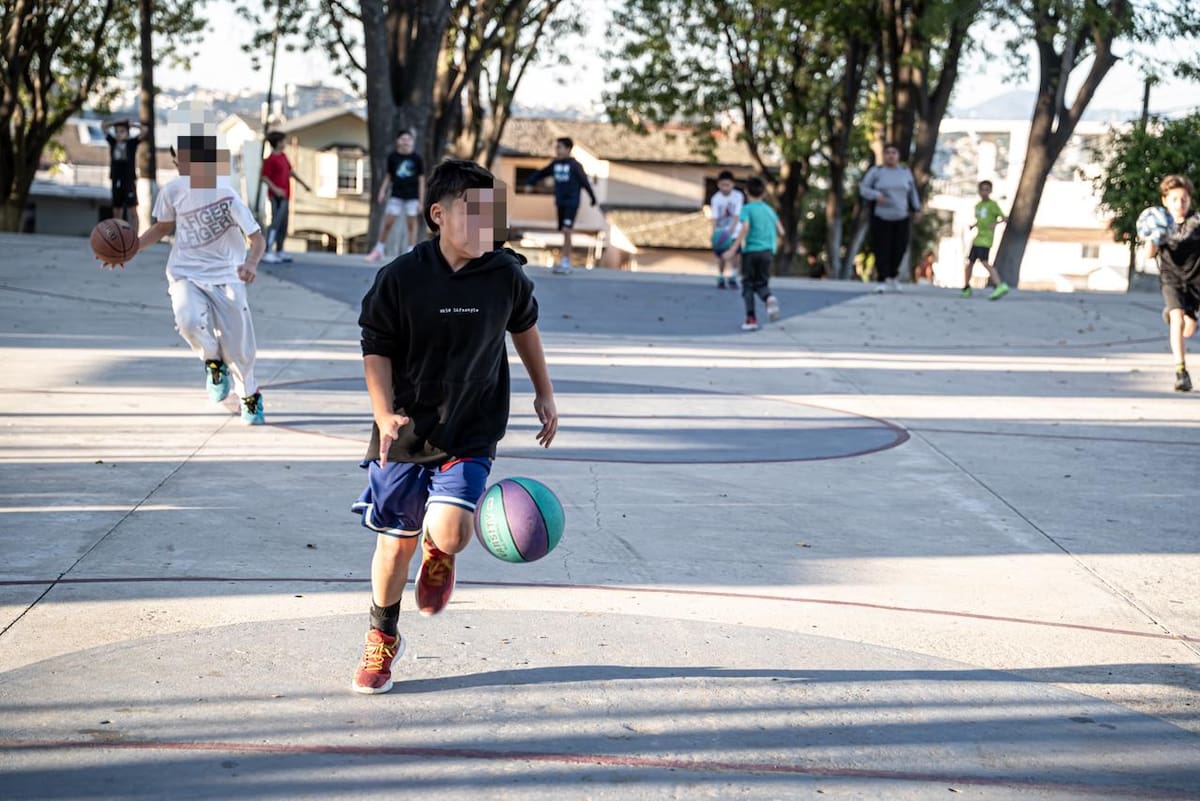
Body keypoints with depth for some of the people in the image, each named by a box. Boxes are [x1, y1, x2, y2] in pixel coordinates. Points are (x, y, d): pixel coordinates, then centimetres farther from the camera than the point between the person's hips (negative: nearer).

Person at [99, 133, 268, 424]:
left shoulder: (227, 194, -18)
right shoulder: (173, 190, -6)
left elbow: (257, 239, -13)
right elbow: (163, 226, 14)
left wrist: (251, 264, -35)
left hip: (225, 278, -2)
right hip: (185, 275, 2)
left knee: (240, 348, 2)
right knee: (189, 321, -30)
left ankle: (250, 396, 34)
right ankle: (213, 362, 3)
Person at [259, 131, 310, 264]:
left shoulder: (283, 156, 12)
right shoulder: (270, 160, -14)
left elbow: (290, 171, 24)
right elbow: (264, 178, -16)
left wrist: (303, 183, 26)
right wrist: (275, 189, -28)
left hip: (285, 196, 9)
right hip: (277, 197, -9)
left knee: (283, 225, 12)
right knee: (276, 223, -14)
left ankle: (279, 252, 18)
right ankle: (267, 252, -17)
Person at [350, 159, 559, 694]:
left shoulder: (505, 274, -4)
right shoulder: (400, 278, -10)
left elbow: (524, 326, 16)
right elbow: (376, 350, -3)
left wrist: (544, 393, 20)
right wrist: (385, 416, -16)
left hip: (471, 434, 0)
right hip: (406, 431, 0)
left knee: (449, 531, -20)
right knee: (396, 541, 7)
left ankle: (438, 555, 20)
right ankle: (382, 638, 32)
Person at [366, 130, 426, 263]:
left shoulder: (416, 158, -3)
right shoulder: (392, 157, 2)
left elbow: (421, 180, -1)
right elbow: (389, 176, 12)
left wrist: (421, 201, -3)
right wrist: (383, 191, 2)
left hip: (412, 197, -1)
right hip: (396, 196, 1)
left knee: (411, 224, 2)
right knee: (387, 223, 0)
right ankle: (378, 250, 12)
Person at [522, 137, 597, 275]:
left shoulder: (575, 165, -9)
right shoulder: (555, 164, 6)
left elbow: (584, 182, -5)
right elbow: (540, 173, 11)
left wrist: (592, 197, 0)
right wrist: (529, 183, -2)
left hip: (572, 203, -6)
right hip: (560, 203, 6)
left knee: (566, 230, -17)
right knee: (565, 232, 9)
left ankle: (564, 262, -16)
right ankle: (567, 264, 14)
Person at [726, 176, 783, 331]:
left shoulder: (747, 209, -3)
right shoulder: (770, 210, 11)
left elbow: (745, 228, -18)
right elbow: (781, 232, 10)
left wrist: (733, 249, -19)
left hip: (750, 250, -4)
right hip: (768, 251, 4)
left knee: (748, 285, 6)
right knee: (762, 283, 13)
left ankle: (751, 318, 1)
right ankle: (769, 298, -22)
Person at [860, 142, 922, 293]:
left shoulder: (905, 172, 5)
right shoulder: (876, 171, -3)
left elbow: (912, 192, 13)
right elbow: (864, 189, -5)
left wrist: (917, 210, 6)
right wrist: (876, 195, -23)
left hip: (902, 217, 3)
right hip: (881, 217, -2)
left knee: (899, 249, 5)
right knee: (882, 249, -7)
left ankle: (891, 277, 26)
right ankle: (881, 281, -1)